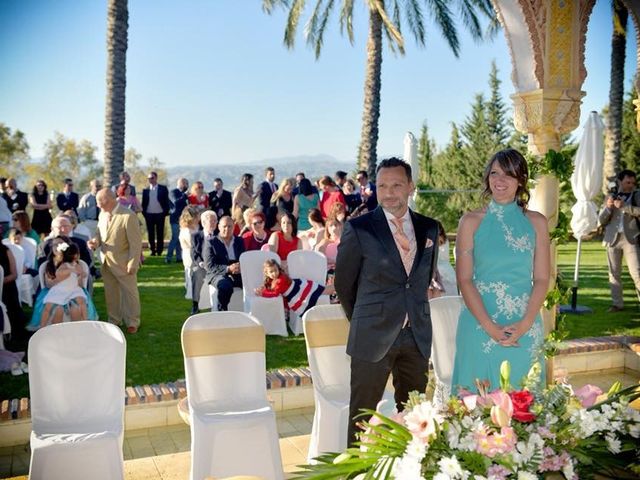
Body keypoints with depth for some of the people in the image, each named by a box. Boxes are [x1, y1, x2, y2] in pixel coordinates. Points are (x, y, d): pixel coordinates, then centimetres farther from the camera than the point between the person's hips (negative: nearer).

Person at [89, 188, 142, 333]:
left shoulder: (128, 216, -21)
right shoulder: (103, 213, 1)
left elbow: (136, 243, -18)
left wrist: (133, 264, -19)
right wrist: (96, 240, -8)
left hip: (123, 263, -6)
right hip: (106, 261, 7)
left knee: (129, 292, 9)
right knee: (110, 292, 18)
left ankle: (132, 322, 23)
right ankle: (114, 320, 34)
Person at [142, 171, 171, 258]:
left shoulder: (163, 188, 2)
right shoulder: (146, 190, 9)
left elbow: (166, 201, 0)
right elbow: (143, 203, 9)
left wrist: (166, 212, -8)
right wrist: (144, 213, -2)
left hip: (160, 214, -2)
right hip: (149, 215, 2)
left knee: (160, 234, 3)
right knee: (150, 234, 5)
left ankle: (159, 251, 10)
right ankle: (152, 250, 12)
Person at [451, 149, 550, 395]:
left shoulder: (536, 222, 5)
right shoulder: (471, 221, 1)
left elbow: (541, 279, 3)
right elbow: (464, 279, -4)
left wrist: (524, 325, -10)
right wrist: (490, 327, -13)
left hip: (525, 330, 1)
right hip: (480, 326, -1)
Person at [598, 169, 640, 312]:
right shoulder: (610, 197, 12)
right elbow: (602, 220, 9)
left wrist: (624, 206, -17)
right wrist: (608, 207, -7)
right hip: (613, 239, 2)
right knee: (614, 273, 6)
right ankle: (617, 304, 13)